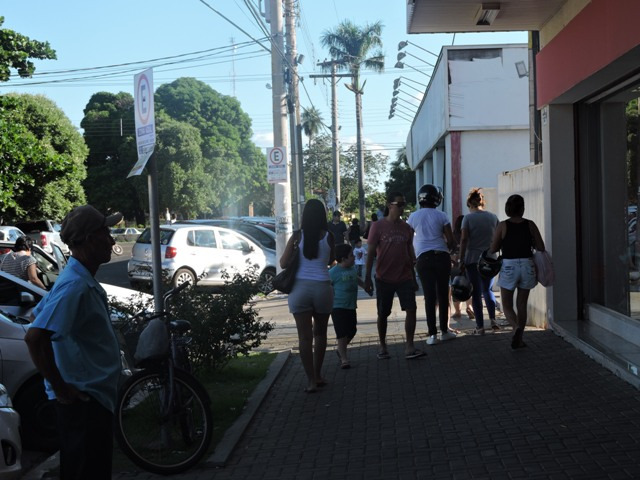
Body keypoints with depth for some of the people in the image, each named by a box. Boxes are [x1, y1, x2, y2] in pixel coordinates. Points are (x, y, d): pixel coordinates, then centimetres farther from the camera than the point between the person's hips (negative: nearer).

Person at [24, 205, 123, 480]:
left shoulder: (83, 279, 11)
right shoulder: (75, 285, -20)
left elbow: (39, 316, 23)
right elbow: (35, 337, -30)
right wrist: (60, 387, -21)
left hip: (95, 395, 10)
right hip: (83, 399, -10)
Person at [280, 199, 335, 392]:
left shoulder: (298, 236, -4)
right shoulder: (328, 236, 0)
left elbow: (283, 263, -1)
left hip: (300, 288, -1)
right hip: (322, 287, 1)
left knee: (305, 336, 2)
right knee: (320, 333, 18)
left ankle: (311, 380, -1)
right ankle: (318, 375, 24)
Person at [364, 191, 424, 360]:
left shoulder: (406, 228, 7)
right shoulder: (378, 226, -5)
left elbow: (410, 254, 13)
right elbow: (371, 253, -4)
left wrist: (413, 277, 13)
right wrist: (367, 278, -8)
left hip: (404, 278, 3)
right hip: (384, 278, -3)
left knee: (411, 308, -10)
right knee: (383, 313, 7)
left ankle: (409, 347, -6)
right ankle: (382, 346, 22)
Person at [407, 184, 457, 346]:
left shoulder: (414, 216, 1)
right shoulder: (441, 216, -2)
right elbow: (451, 241, -1)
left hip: (423, 258, 0)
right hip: (442, 256, 0)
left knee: (429, 296, 2)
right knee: (443, 294, 10)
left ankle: (432, 334, 0)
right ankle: (444, 331, 17)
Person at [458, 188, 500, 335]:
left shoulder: (468, 217, -5)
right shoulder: (493, 217, 6)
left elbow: (464, 240, -9)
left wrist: (461, 260, -6)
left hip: (472, 259, -3)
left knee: (476, 293, 3)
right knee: (487, 290, 19)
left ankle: (480, 326, 3)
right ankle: (493, 319, 3)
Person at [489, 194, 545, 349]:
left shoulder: (502, 226, -7)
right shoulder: (530, 225, -2)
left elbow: (493, 249, -5)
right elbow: (541, 248, -1)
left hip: (509, 267, -2)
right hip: (527, 265, 2)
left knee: (506, 305, 7)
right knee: (522, 304, 14)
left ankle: (517, 328, -20)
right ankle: (518, 339, 16)